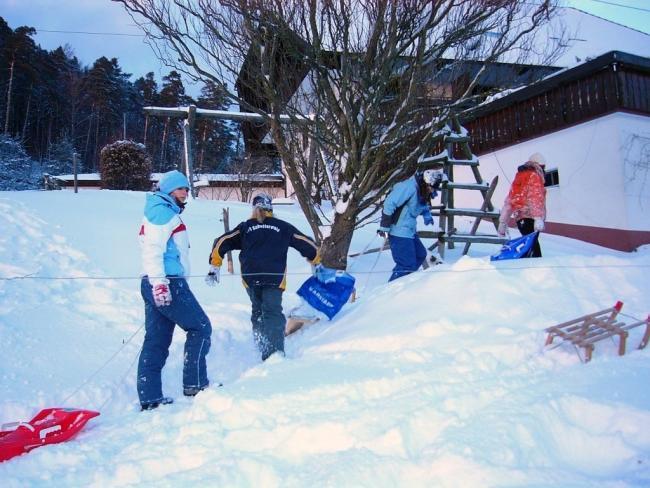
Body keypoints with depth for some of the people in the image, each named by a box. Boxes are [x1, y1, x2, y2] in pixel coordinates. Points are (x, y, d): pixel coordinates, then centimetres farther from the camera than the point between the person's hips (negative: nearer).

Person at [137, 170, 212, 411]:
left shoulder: (163, 213, 25)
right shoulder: (163, 211, -7)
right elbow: (153, 249, -18)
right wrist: (159, 283, -24)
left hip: (160, 284, 10)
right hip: (167, 282, -10)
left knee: (156, 340, 7)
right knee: (200, 327, -1)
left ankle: (149, 398, 8)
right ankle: (195, 384, 3)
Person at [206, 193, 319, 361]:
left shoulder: (245, 227, 15)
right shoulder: (283, 227, 13)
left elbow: (221, 242, 10)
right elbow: (307, 244, 18)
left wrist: (214, 266, 15)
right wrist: (317, 262, 33)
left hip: (250, 277, 2)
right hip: (274, 278, -2)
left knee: (257, 311, 19)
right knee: (273, 312, -8)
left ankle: (261, 347, 17)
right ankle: (275, 352, -25)